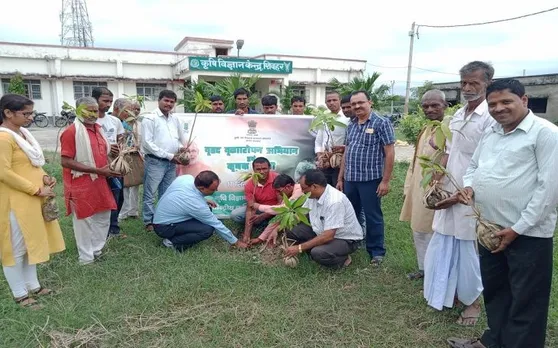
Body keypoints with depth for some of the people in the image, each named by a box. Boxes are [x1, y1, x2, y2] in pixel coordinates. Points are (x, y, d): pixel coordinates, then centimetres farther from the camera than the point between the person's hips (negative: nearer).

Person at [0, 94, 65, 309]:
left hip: (31, 200, 9)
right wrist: (37, 190, -19)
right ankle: (20, 295, 18)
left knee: (30, 243, 18)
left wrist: (44, 177, -1)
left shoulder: (22, 133, 9)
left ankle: (33, 285, 32)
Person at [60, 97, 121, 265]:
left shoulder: (97, 128, 10)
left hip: (99, 181, 8)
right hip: (81, 184, -8)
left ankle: (97, 249, 34)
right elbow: (65, 161, -22)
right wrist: (97, 170, -23)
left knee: (103, 216, 17)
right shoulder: (71, 131, -16)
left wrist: (109, 166, 6)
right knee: (85, 219, 5)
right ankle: (87, 257, 20)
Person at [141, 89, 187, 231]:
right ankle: (149, 222, 12)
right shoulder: (150, 118, -8)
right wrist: (169, 155, -16)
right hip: (155, 162, -6)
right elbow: (147, 143, -15)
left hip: (171, 163, 6)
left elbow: (181, 137, 23)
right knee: (150, 194, 1)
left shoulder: (175, 119, 12)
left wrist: (180, 148, -1)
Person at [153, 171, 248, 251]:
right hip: (164, 228, -8)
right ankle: (172, 242, -8)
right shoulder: (197, 205, -32)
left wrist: (204, 201, 1)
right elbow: (216, 225, -19)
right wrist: (236, 242, -6)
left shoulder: (186, 177, -15)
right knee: (208, 229, -23)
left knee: (207, 209, 3)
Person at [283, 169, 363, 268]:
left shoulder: (335, 201, -31)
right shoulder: (313, 194, -8)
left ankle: (343, 259, -5)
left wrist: (299, 248, -28)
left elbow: (328, 236, -33)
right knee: (290, 231, -7)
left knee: (318, 253, -35)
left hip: (346, 239, -7)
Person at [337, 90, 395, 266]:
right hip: (350, 179, 6)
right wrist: (340, 178, 14)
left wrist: (385, 180, -14)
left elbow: (390, 153, -10)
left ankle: (377, 252, 19)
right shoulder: (351, 125, 12)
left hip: (371, 179, -6)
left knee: (372, 216, 4)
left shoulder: (381, 123, -7)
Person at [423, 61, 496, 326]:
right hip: (447, 193, 7)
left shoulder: (491, 118, -15)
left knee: (468, 250, 7)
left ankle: (472, 301, 29)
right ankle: (448, 293, 35)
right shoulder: (457, 116, 10)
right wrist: (437, 183, 3)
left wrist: (460, 196, -14)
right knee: (443, 247, 15)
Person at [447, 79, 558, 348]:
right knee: (493, 290, 21)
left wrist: (517, 228, -17)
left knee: (525, 301, 8)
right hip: (490, 228, 7)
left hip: (529, 234, -7)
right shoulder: (490, 133, 11)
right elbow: (473, 166, 21)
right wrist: (468, 186, -2)